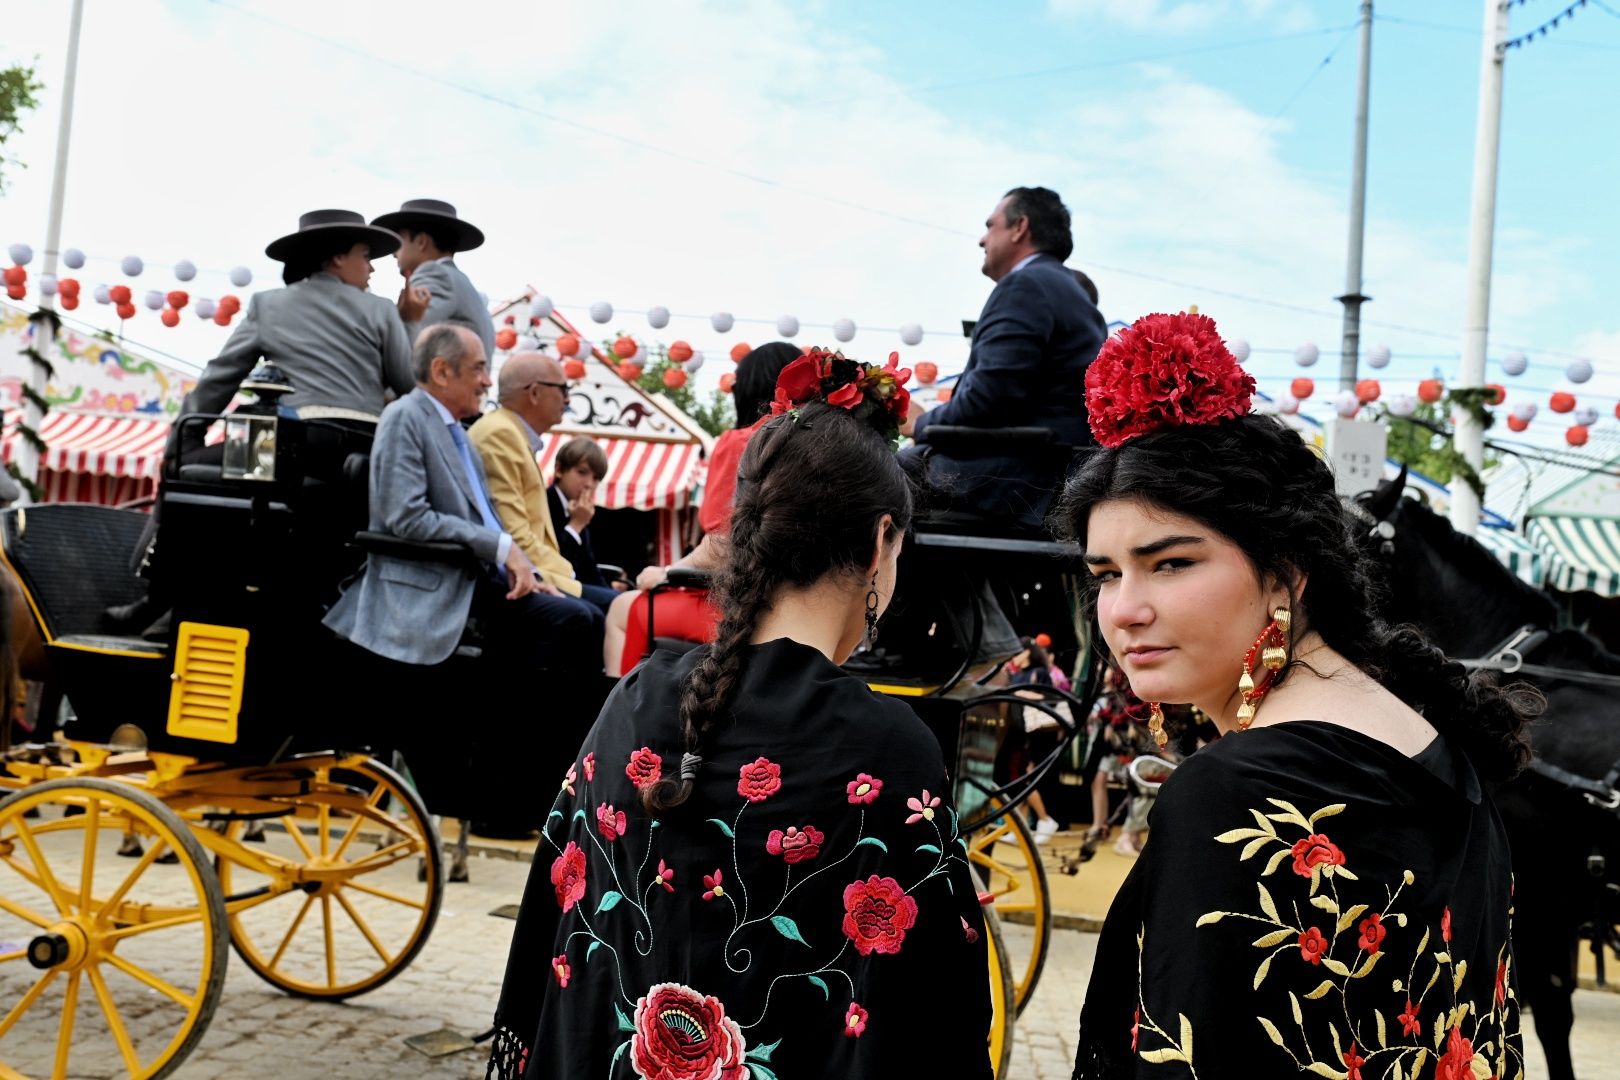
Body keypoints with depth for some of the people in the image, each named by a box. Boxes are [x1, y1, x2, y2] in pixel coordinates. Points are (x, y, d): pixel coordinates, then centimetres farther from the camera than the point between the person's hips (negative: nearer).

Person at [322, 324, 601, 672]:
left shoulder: (458, 432, 21)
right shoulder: (405, 417, -6)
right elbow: (408, 519, -17)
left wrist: (519, 566, 3)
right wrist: (503, 548, -16)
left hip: (477, 578, 8)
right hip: (431, 590, -8)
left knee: (581, 618, -11)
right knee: (570, 619, -23)